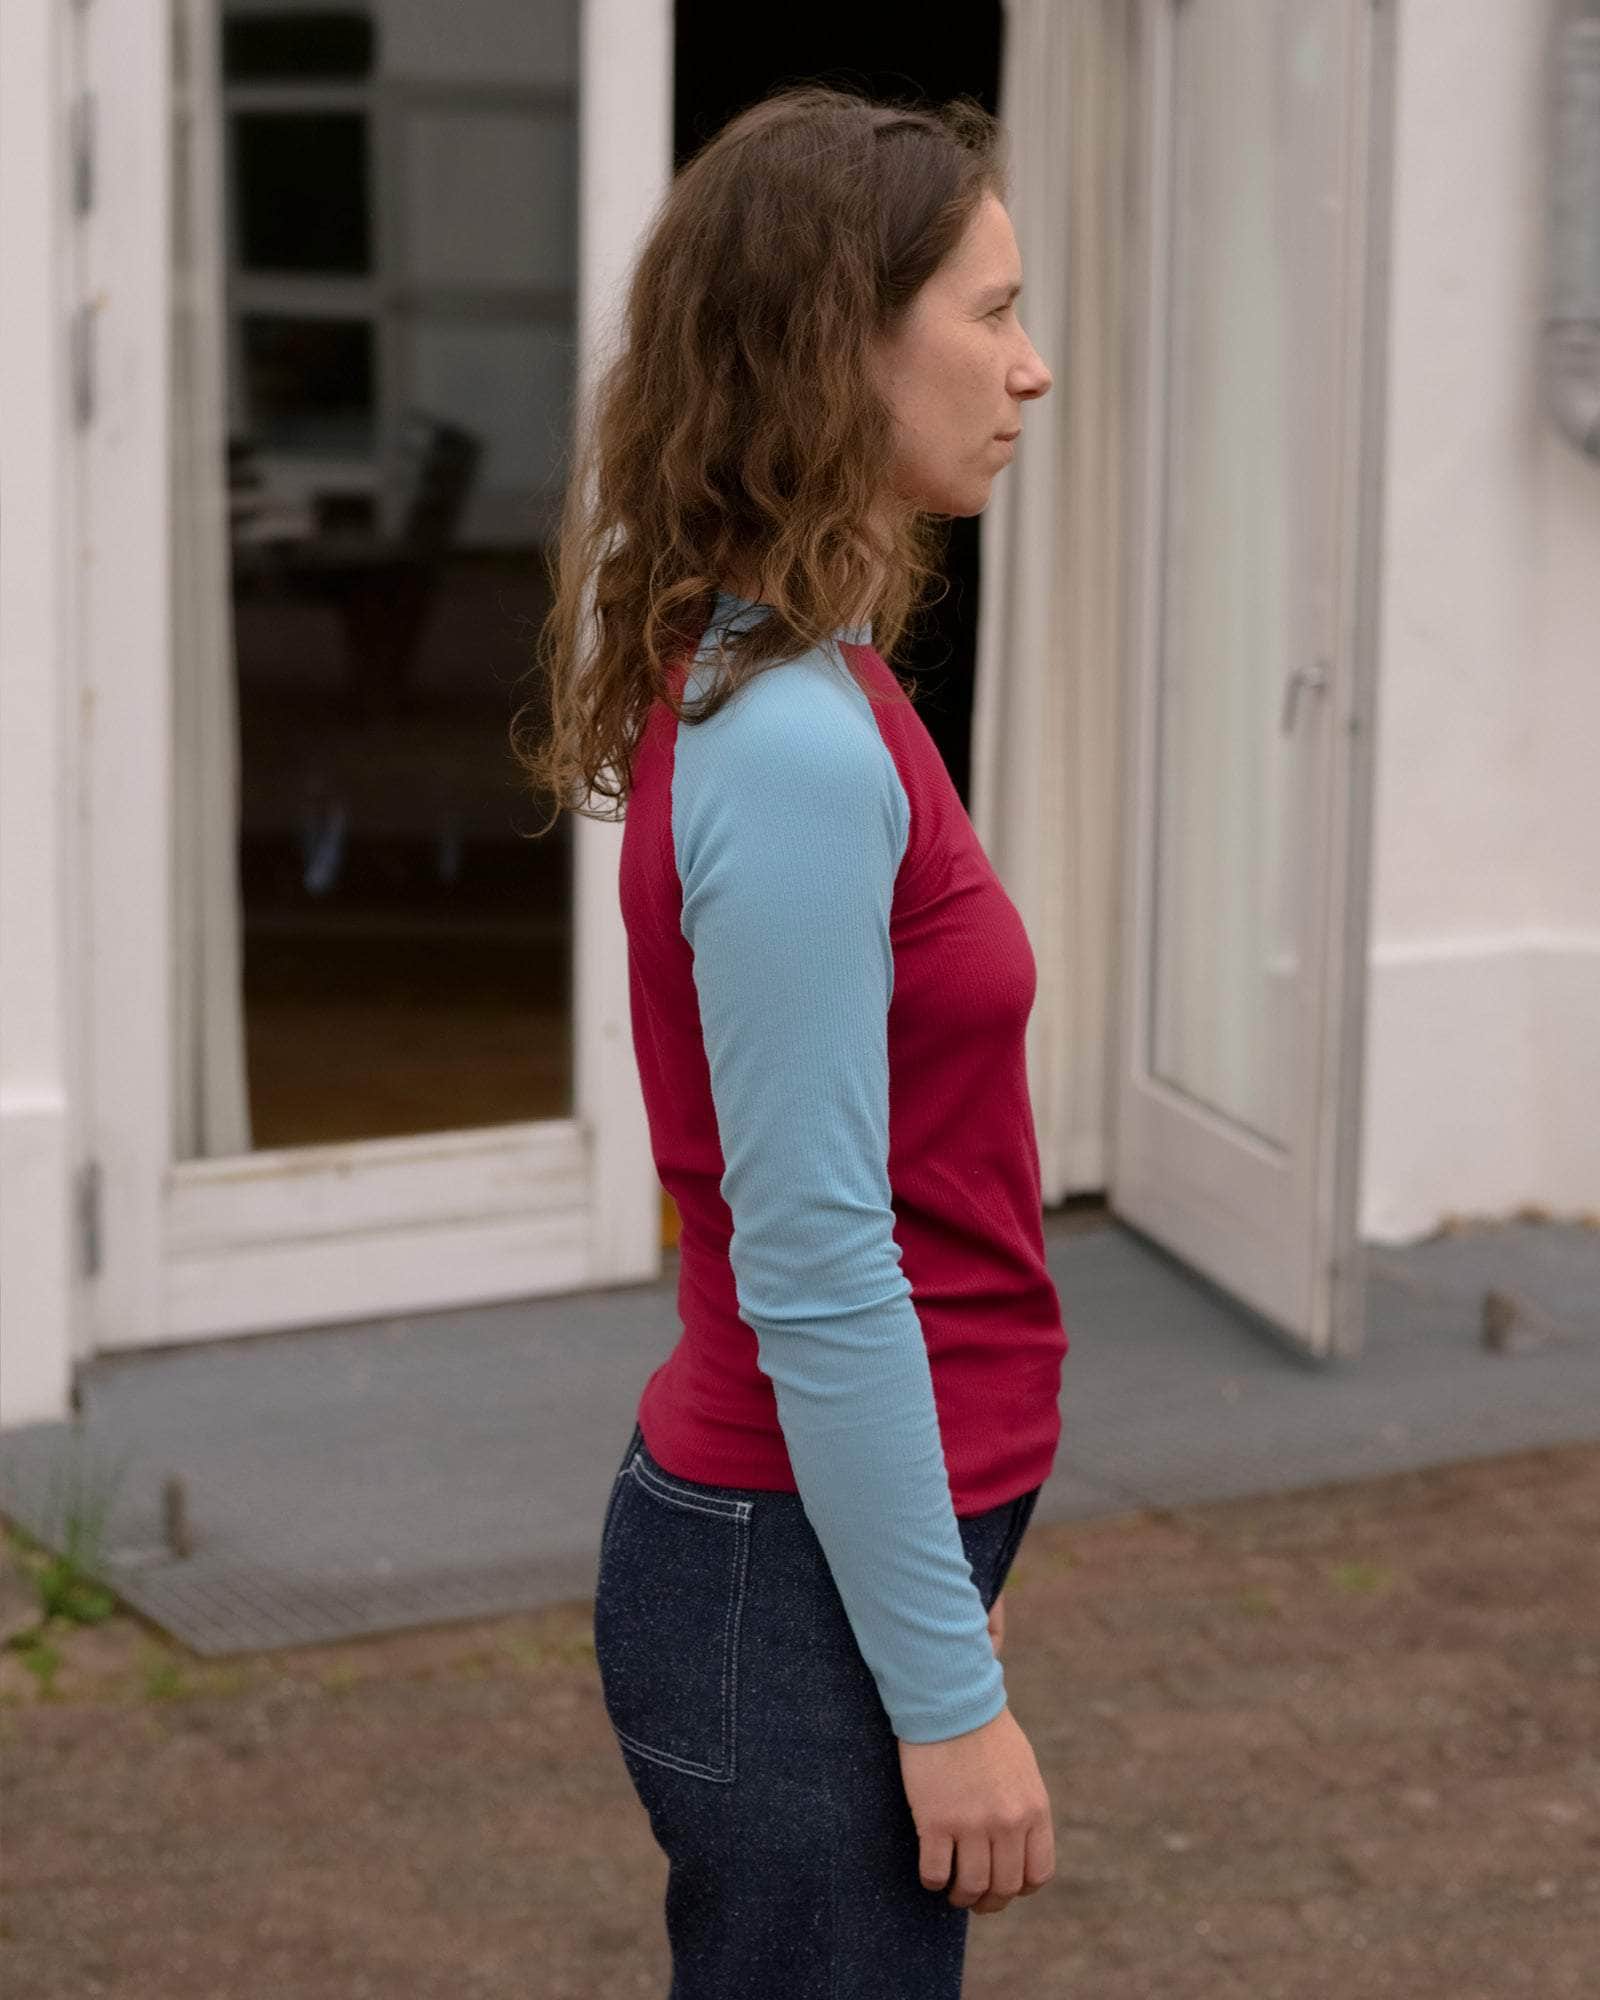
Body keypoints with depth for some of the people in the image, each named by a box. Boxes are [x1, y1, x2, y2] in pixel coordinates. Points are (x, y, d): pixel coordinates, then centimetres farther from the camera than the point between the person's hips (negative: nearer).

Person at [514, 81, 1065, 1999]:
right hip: (800, 1599, -9)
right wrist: (947, 1691, -17)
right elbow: (813, 1272, -22)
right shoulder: (798, 753, -22)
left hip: (793, 1541, 9)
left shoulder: (787, 694, 7)